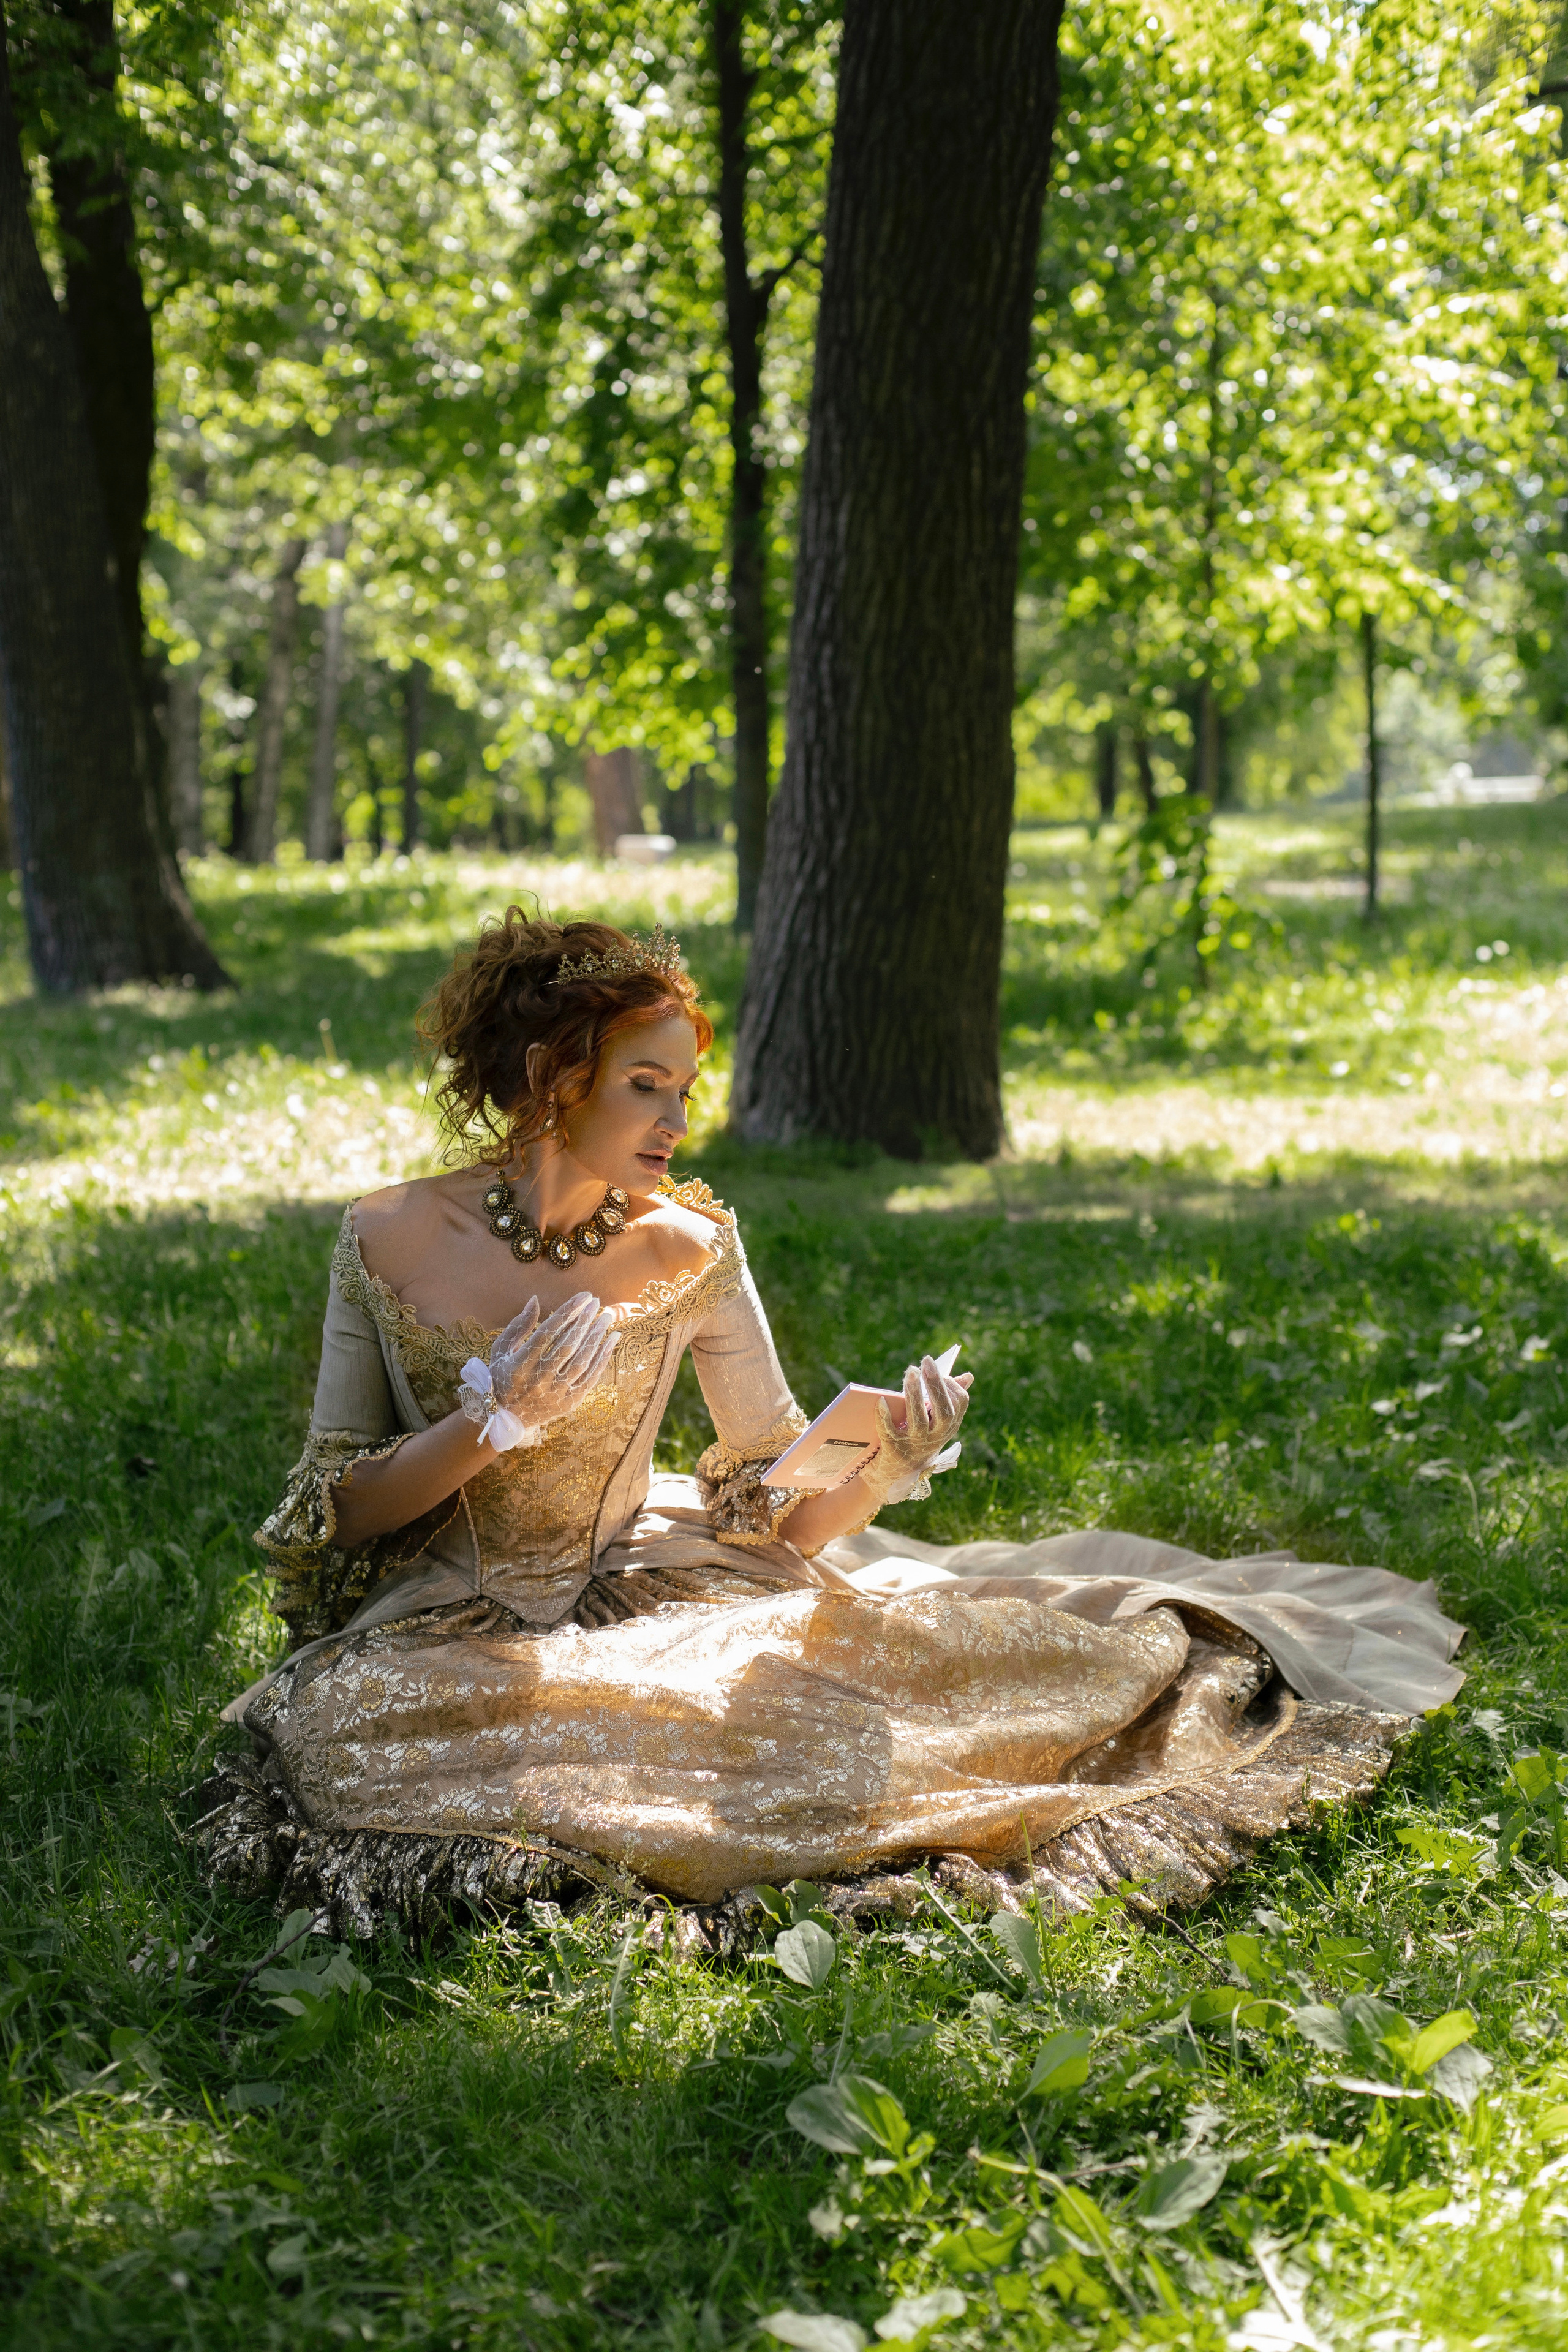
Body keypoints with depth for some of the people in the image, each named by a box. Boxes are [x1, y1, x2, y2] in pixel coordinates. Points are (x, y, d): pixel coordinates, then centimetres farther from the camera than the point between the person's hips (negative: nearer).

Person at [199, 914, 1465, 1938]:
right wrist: (493, 1421, -24)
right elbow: (334, 1513, -8)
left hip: (637, 1595, 1)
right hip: (448, 1635, -1)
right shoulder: (390, 1240, -11)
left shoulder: (687, 1248, -7)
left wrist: (886, 1466, -26)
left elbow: (781, 1506, -4)